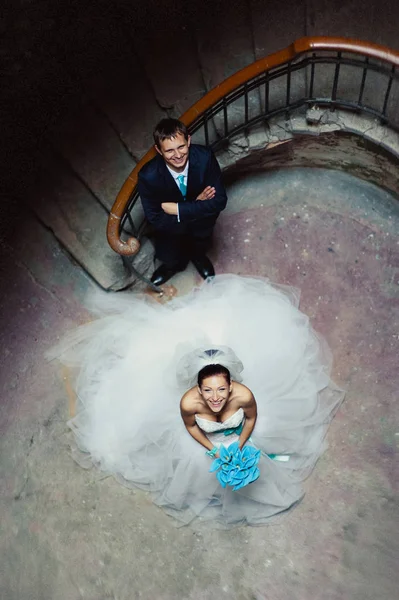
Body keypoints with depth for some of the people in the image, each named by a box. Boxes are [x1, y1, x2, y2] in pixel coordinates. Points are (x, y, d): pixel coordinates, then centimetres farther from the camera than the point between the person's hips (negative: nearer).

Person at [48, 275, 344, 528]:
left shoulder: (244, 395, -42)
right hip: (205, 443, -1)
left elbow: (252, 418, -17)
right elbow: (190, 427, -17)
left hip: (241, 438, 1)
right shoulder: (188, 402, -42)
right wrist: (213, 451, -17)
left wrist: (239, 447, -17)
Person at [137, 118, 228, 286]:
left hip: (200, 218, 3)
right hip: (170, 225, -3)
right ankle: (175, 261, 24)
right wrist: (197, 205, -30)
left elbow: (219, 200, -25)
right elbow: (156, 220, -24)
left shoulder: (205, 157, -29)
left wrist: (177, 209, -32)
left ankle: (197, 253, 12)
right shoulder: (148, 176, -31)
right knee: (167, 256, -16)